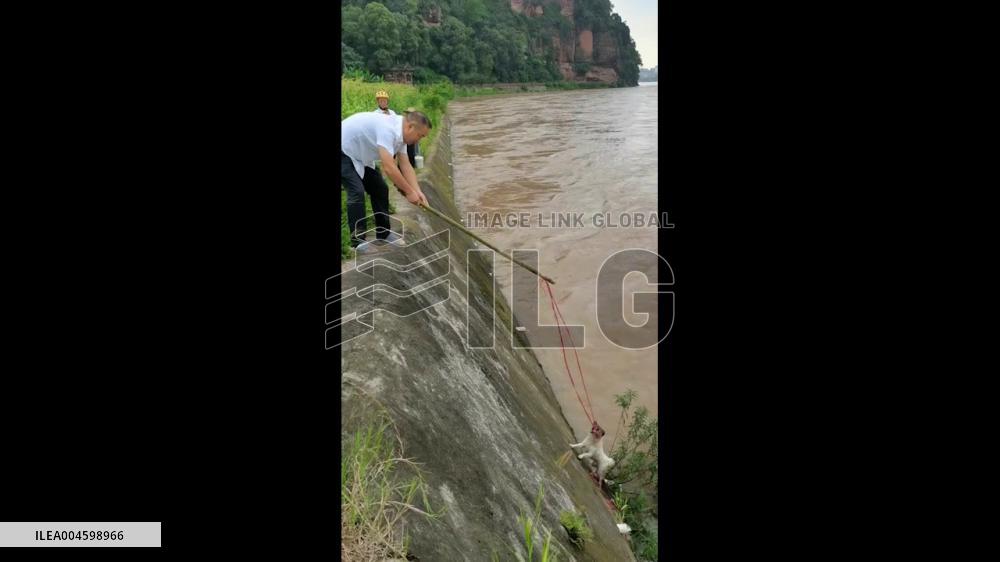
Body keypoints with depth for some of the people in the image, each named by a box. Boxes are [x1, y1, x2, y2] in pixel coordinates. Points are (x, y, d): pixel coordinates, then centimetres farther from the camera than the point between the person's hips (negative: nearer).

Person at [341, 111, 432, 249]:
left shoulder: (400, 133, -3)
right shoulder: (388, 129, -33)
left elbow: (405, 165, -2)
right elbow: (389, 168, -37)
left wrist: (417, 191, -13)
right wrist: (409, 192, -28)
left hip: (359, 155, 10)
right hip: (344, 151, -10)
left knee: (380, 189, 7)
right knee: (357, 192, -20)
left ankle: (383, 234, 17)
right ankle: (358, 242, -13)